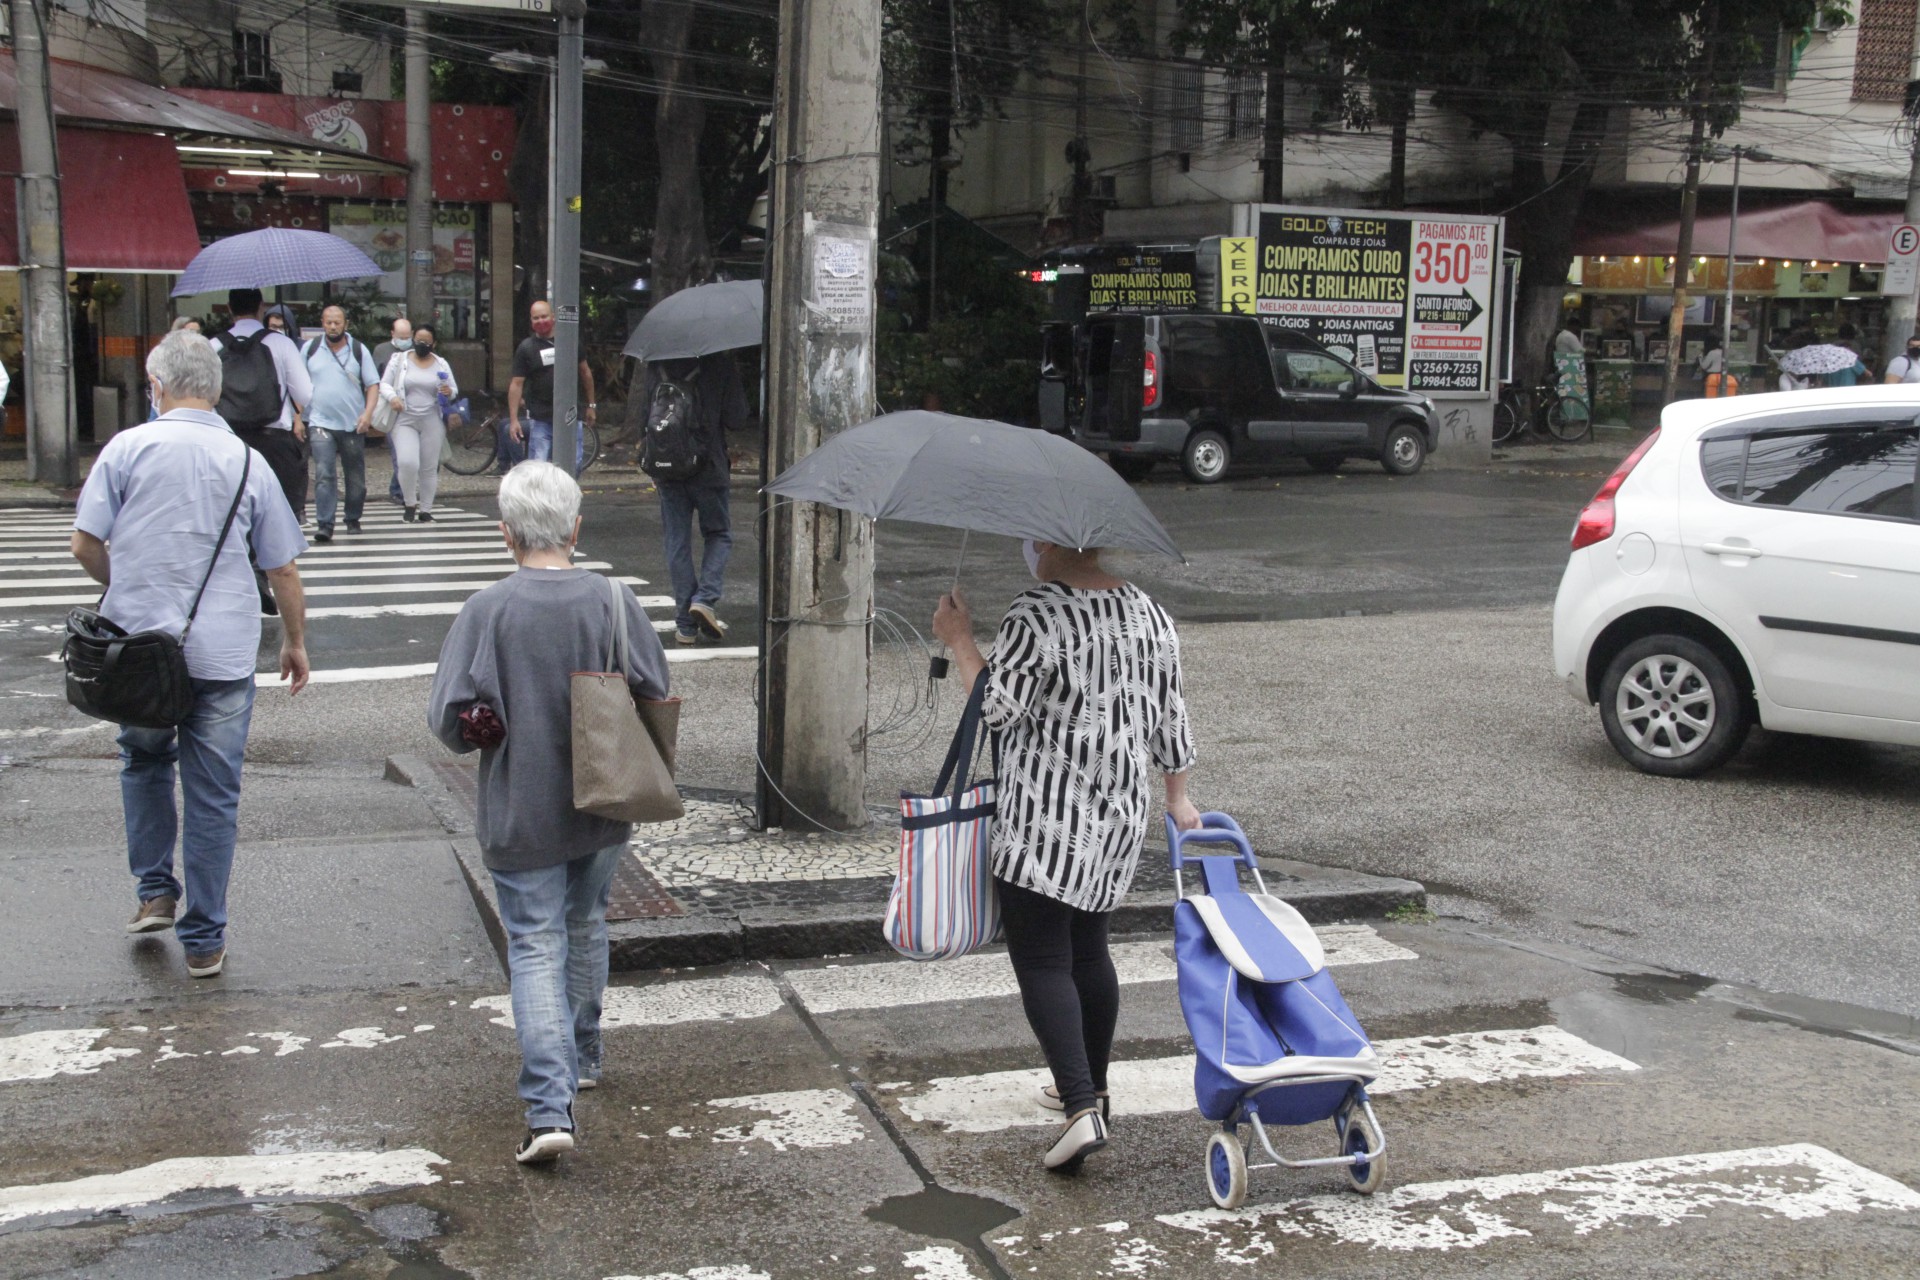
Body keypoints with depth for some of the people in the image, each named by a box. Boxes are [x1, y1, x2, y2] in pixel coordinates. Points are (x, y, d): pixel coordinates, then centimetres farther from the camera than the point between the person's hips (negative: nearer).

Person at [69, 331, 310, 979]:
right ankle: (203, 941, 11)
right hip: (223, 652, 0)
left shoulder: (127, 448, -3)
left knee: (144, 762, 25)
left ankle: (155, 893, 21)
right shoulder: (247, 462, 1)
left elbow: (85, 545, -2)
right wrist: (295, 641, 18)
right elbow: (282, 568, 5)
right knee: (213, 795, 6)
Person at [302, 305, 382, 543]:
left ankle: (353, 520, 25)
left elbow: (373, 385, 3)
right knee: (325, 475, -13)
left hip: (353, 424, 1)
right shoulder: (310, 349, 4)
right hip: (321, 423, -1)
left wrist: (368, 413, -12)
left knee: (356, 478, 9)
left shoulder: (358, 350, 3)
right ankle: (324, 525, -16)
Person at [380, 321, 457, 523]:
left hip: (432, 422, 2)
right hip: (405, 421, -2)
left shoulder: (441, 364, 9)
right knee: (407, 463, -18)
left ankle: (426, 509, 15)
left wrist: (449, 392, -11)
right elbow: (384, 384, 5)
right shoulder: (399, 360, 5)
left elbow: (454, 390, 13)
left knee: (430, 468, 4)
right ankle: (410, 503, 2)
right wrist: (392, 397, -16)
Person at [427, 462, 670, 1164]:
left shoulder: (487, 610, -15)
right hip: (602, 808, 3)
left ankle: (549, 1106, -8)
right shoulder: (613, 602, -9)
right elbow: (657, 699, -5)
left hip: (519, 814, -3)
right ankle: (581, 1058, 40)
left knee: (536, 948, 1)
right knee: (585, 928, 23)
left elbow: (450, 719, -15)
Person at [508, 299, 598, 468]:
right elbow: (516, 384, -3)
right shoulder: (526, 348, -1)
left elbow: (585, 372, 15)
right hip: (541, 419, -2)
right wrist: (513, 419, -9)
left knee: (573, 465, 4)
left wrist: (591, 405, 16)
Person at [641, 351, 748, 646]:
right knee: (718, 534, 15)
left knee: (677, 543, 8)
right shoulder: (719, 361, -9)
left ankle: (685, 624, 8)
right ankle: (705, 598, -6)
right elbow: (735, 419, -7)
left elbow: (643, 415, 9)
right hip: (708, 466, -3)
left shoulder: (657, 364, 1)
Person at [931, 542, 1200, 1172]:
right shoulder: (1149, 613, 8)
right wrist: (1178, 796, 24)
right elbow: (1169, 714, 14)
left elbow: (997, 706, -16)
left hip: (1044, 819, -7)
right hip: (1120, 814, 7)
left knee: (1040, 959, -4)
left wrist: (960, 639, -4)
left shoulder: (1037, 613, -15)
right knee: (1089, 948, 21)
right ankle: (1091, 1088, 32)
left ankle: (1082, 1108, -15)